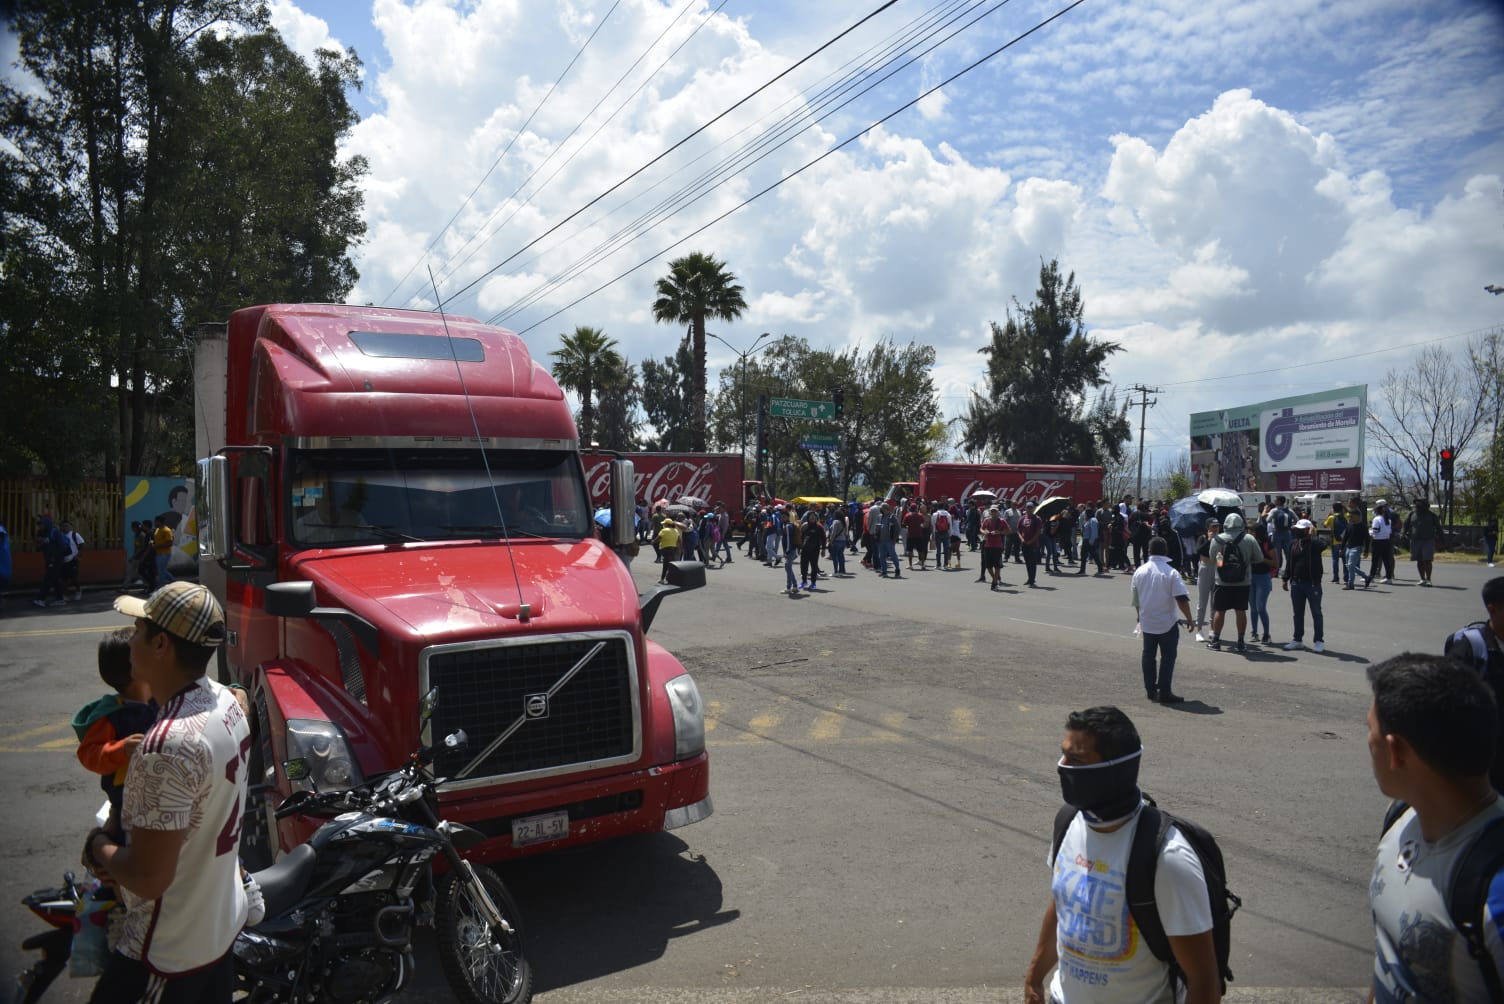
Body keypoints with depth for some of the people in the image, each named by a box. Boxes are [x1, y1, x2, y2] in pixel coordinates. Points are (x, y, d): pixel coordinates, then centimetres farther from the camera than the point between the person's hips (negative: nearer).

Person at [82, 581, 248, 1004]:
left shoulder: (170, 744, -32)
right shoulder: (225, 701, -4)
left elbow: (149, 878, -26)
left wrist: (99, 849, -8)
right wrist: (121, 854, 5)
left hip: (168, 951, -8)